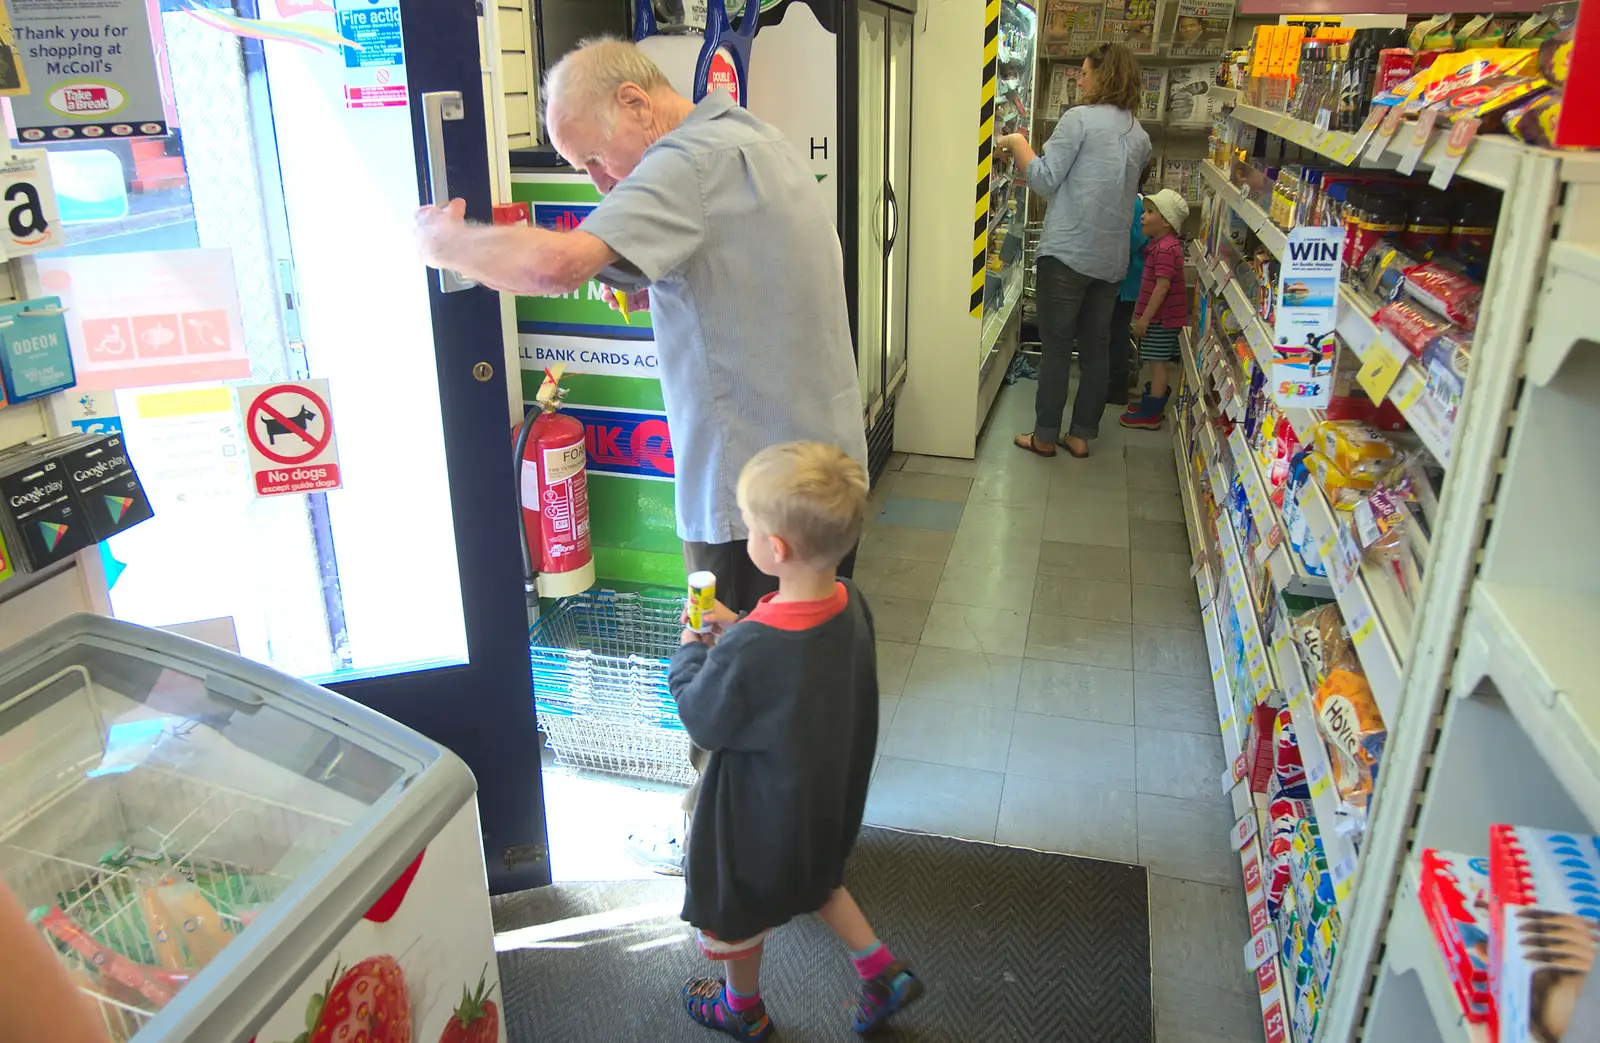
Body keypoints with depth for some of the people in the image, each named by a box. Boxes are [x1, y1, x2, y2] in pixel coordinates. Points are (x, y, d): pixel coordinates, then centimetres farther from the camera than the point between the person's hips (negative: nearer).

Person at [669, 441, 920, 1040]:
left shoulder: (746, 652, -39)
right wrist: (735, 632, -1)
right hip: (830, 791, 6)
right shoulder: (851, 606, -17)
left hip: (761, 811, -6)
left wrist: (689, 653, -4)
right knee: (816, 878, 35)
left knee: (736, 911, 24)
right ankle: (882, 972, 39)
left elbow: (703, 722, -19)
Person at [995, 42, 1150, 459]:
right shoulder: (1140, 136, 13)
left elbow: (1044, 179, -10)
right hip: (1112, 257, 7)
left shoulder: (1079, 119, -9)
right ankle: (1081, 434, 18)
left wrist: (1017, 143, 3)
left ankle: (1045, 435, 7)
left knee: (1055, 346, 1)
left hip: (1068, 252, -6)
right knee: (1096, 346, 11)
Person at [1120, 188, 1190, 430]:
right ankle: (1153, 403, 30)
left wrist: (1145, 317, -22)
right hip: (1159, 317, 10)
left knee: (1158, 362, -4)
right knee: (1156, 363, 18)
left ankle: (1151, 414, 1)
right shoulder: (1161, 244, 12)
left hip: (1161, 318, -10)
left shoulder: (1166, 249, -20)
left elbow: (1163, 286, -24)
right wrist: (1143, 316, 20)